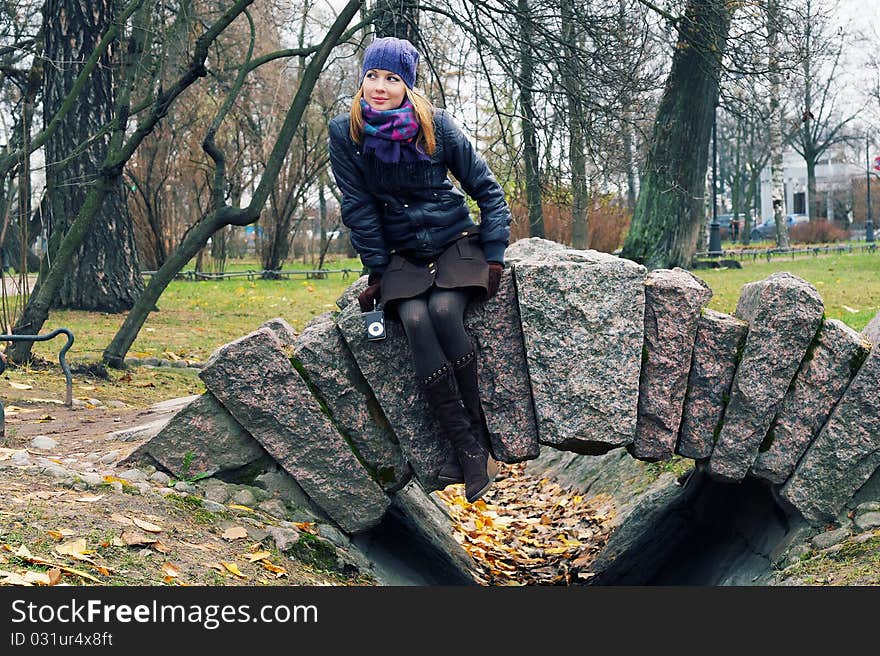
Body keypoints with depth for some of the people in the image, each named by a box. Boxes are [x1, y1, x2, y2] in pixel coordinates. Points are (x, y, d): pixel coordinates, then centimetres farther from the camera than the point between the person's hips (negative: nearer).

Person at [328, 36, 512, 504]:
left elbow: (486, 188, -2)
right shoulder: (345, 134, -7)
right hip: (401, 252, 1)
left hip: (456, 241, -1)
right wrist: (376, 271, -5)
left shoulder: (436, 125, -10)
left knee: (444, 310, -30)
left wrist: (495, 255, -8)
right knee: (414, 318, -28)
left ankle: (476, 431, -18)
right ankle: (468, 449, -27)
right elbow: (358, 207, -2)